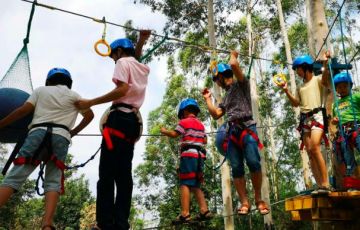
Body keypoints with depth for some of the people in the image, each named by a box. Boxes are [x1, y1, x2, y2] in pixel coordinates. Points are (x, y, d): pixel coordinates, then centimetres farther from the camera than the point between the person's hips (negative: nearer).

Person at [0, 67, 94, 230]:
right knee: (53, 182, -3)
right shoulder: (74, 96, 22)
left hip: (38, 132, 0)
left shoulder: (41, 90, 19)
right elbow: (89, 115, 21)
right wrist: (73, 132, 29)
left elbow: (23, 111, 9)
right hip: (61, 136, 1)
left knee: (14, 177, -6)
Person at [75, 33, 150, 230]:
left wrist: (90, 102, -14)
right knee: (124, 173, 3)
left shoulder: (123, 62, 3)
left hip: (119, 117, -8)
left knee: (107, 171, -12)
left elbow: (122, 90, -14)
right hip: (134, 120, 8)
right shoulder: (143, 69, 25)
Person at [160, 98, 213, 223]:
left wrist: (164, 131, 9)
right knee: (195, 185, 11)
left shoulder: (184, 122, 2)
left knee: (185, 183, -11)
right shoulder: (201, 124, 22)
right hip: (199, 155, 7)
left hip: (189, 154, -7)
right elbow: (204, 140, 20)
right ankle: (204, 210, 2)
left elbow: (174, 134, -8)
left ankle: (185, 213, -19)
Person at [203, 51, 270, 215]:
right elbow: (215, 114, 24)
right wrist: (207, 99, 30)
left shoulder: (241, 84, 12)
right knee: (236, 168, -5)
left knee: (253, 162, -20)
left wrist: (233, 55, 17)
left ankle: (259, 199, -9)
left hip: (246, 128, -6)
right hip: (232, 131, 6)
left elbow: (234, 65, -5)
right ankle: (244, 202, -5)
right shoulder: (226, 96, 31)